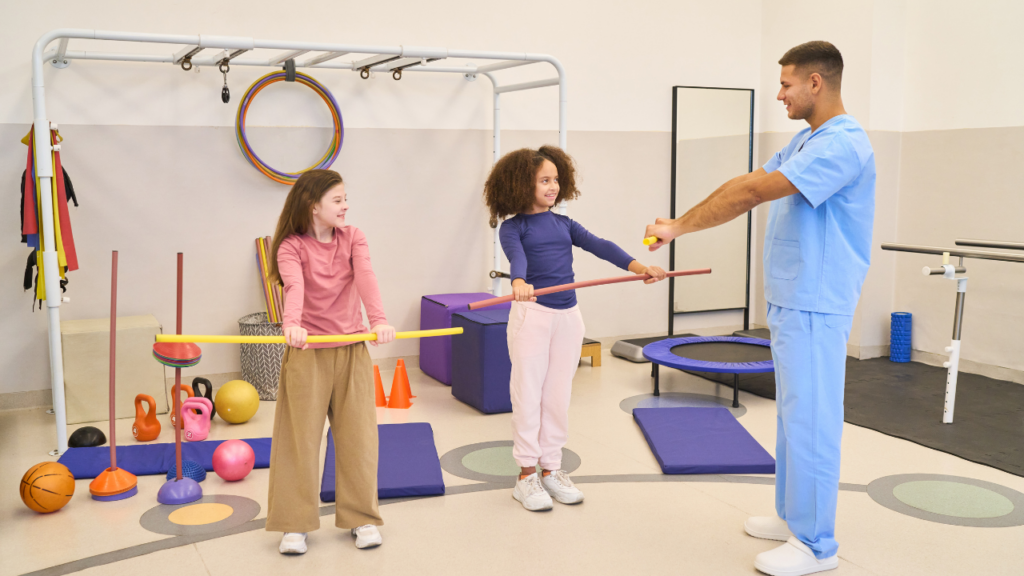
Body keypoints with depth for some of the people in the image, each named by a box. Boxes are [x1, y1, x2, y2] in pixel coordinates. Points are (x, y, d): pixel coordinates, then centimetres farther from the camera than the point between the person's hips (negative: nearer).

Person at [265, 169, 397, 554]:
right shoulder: (291, 247, -6)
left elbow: (365, 277, -16)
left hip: (351, 349, 3)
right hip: (306, 351, -2)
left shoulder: (353, 238, 2)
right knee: (300, 436, 2)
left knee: (358, 435, 7)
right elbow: (294, 286, -26)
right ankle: (295, 523, 14)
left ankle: (361, 517, 20)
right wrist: (292, 324, -45)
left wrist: (378, 319, -32)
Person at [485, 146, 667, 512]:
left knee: (558, 396, 10)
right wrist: (519, 282, -43)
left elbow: (599, 246, -1)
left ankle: (551, 470, 21)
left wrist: (638, 267, -16)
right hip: (532, 313, -4)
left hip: (568, 316, 5)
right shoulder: (513, 227, -1)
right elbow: (516, 256, -22)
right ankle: (527, 475, 12)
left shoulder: (564, 224, 12)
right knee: (528, 394, 2)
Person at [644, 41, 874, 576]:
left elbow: (753, 192, -23)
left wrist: (680, 227, -16)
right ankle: (793, 517, 29)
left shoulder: (843, 143, -19)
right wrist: (681, 222, 4)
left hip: (815, 306, -10)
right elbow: (750, 186, 13)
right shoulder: (804, 141, 15)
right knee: (793, 414, 16)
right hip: (787, 301, 10)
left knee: (810, 419, -4)